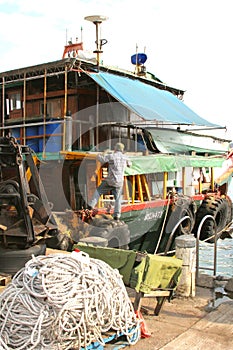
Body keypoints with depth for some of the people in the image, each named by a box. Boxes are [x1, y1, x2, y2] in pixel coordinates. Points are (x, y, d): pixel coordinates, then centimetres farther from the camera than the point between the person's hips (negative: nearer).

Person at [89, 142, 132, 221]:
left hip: (110, 180, -3)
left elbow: (99, 158, -6)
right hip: (119, 182, 3)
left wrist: (104, 153, 12)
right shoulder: (125, 157, 7)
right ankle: (117, 215, 3)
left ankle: (91, 205, 5)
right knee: (118, 198, 11)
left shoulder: (111, 156, -7)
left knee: (98, 191, 14)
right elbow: (129, 164, 26)